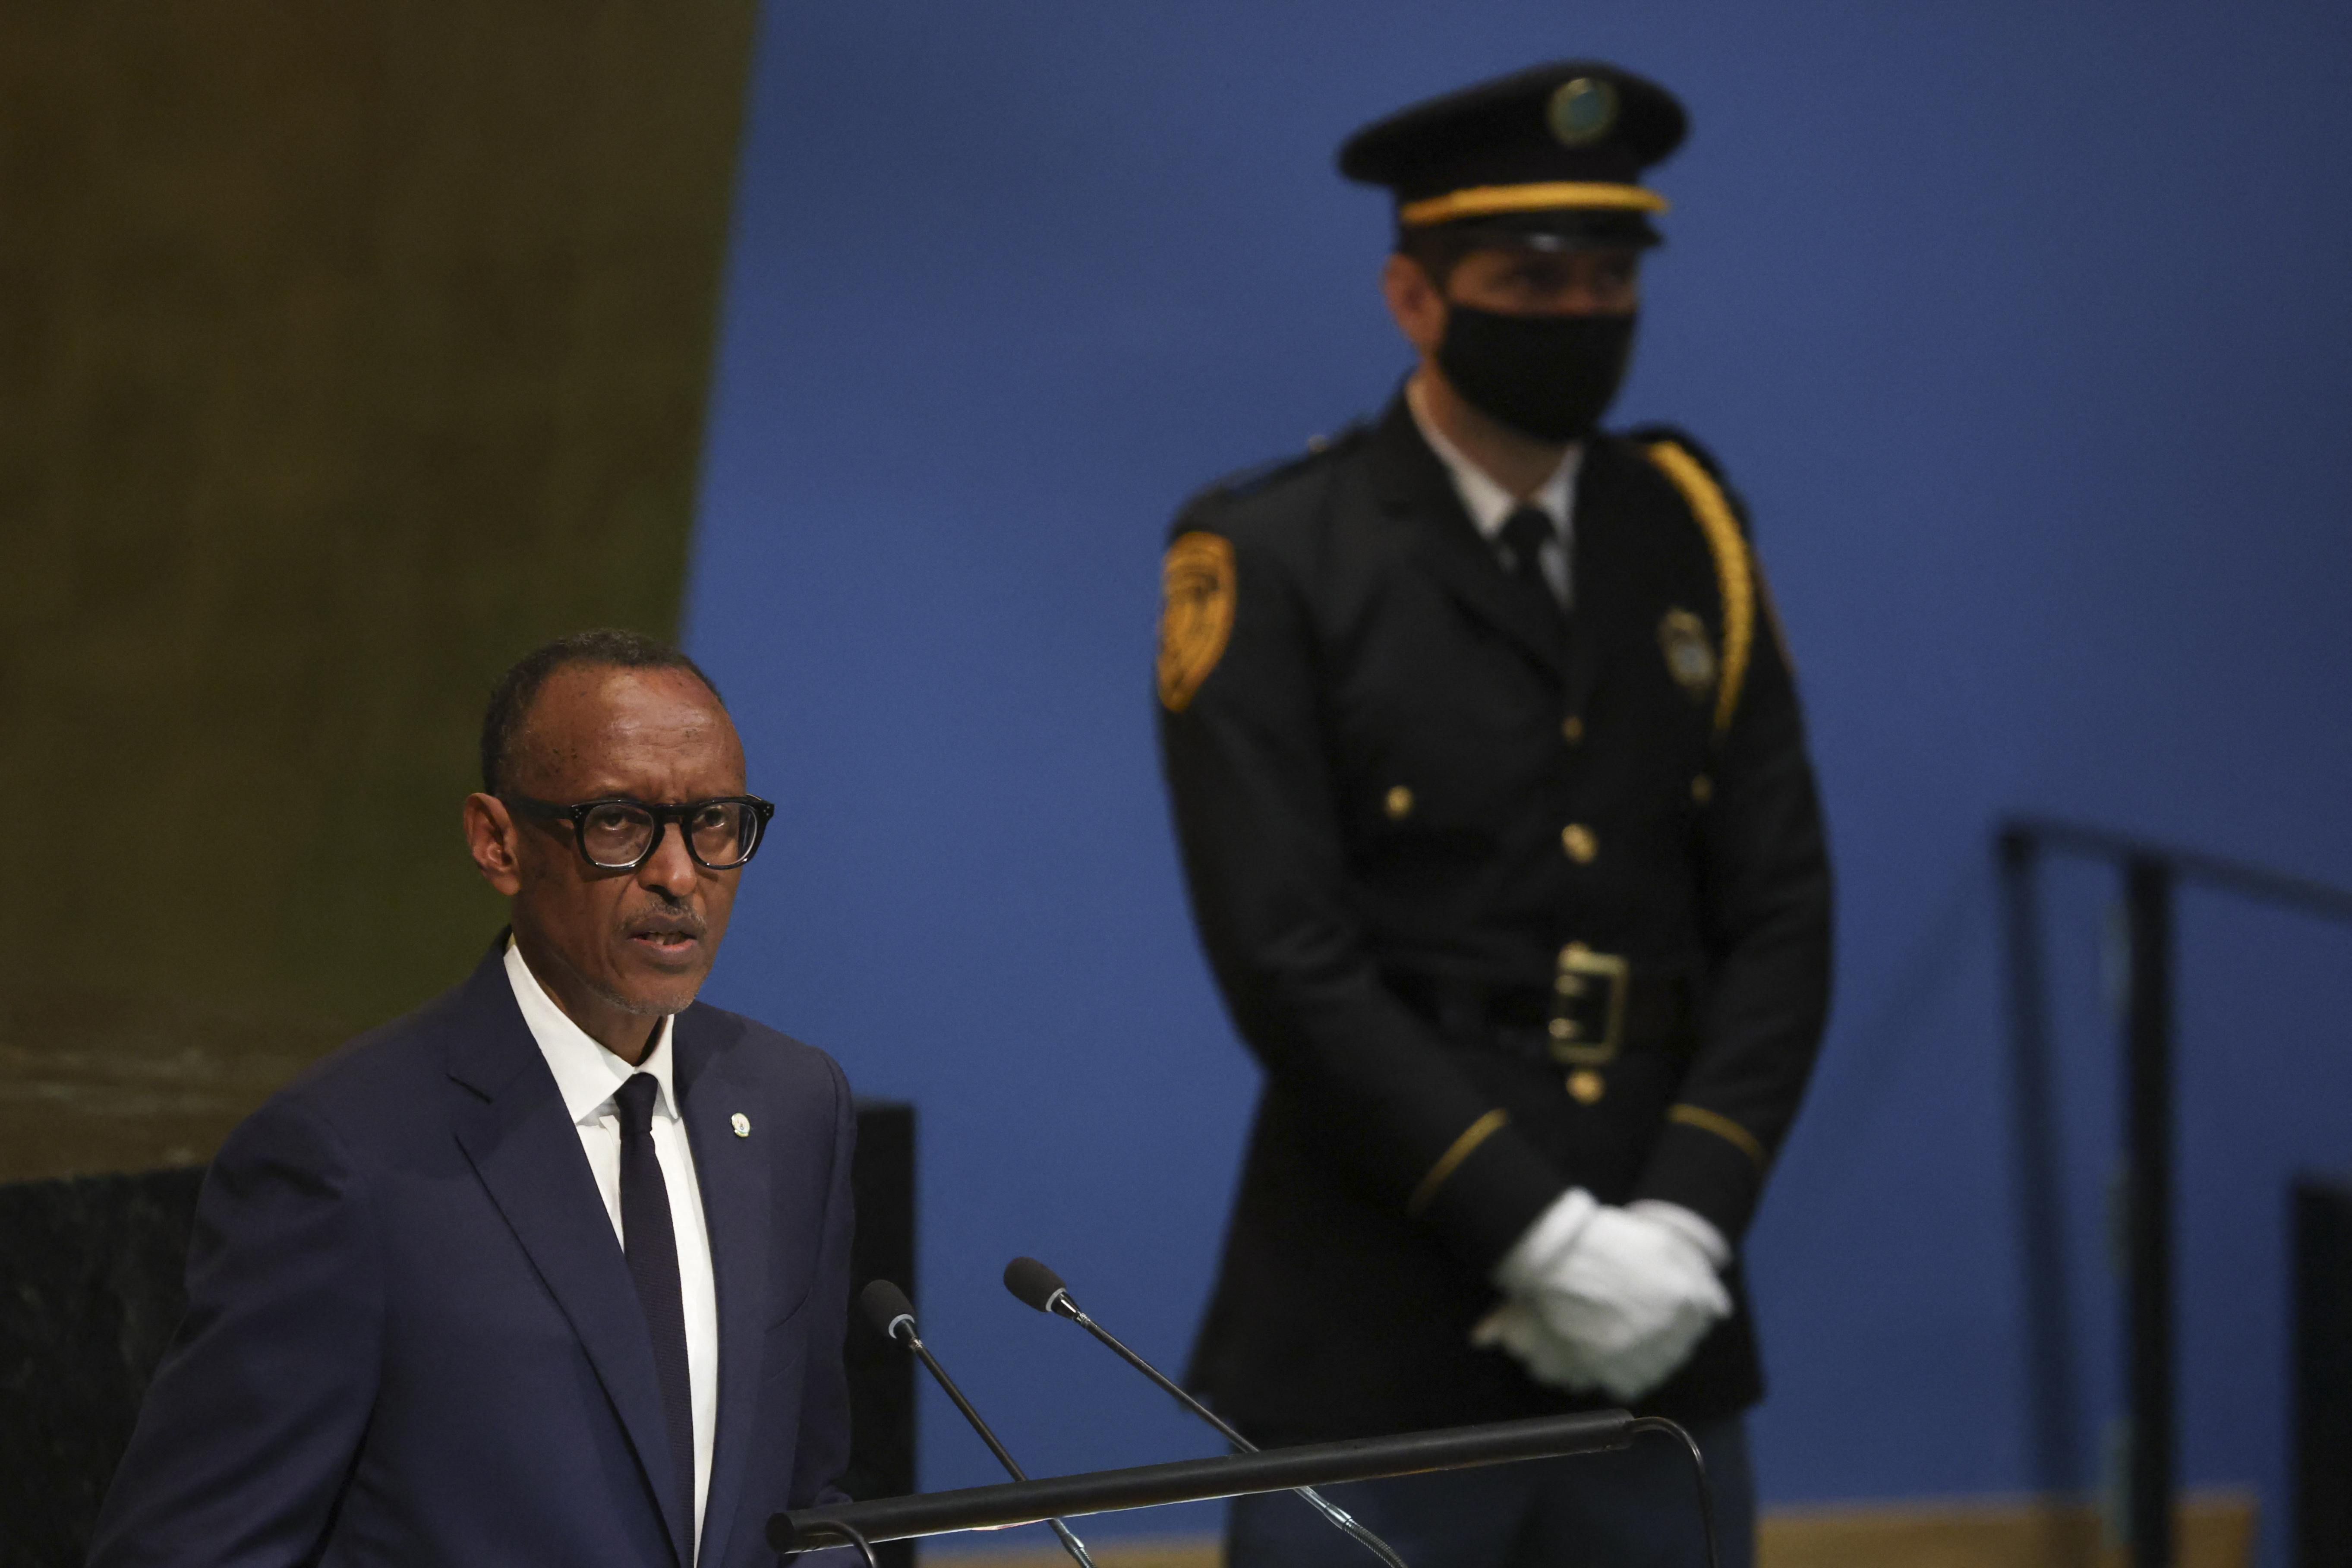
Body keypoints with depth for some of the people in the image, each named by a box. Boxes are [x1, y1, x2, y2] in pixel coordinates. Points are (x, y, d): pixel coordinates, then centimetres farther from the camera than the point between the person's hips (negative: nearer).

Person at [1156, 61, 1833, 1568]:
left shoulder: (1689, 531, 10)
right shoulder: (1270, 562, -3)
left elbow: (1781, 918, 7)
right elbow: (1289, 963, -11)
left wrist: (1685, 1226, -7)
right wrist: (1542, 1235, -16)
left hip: (1660, 1337, 4)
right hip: (1373, 1354, -4)